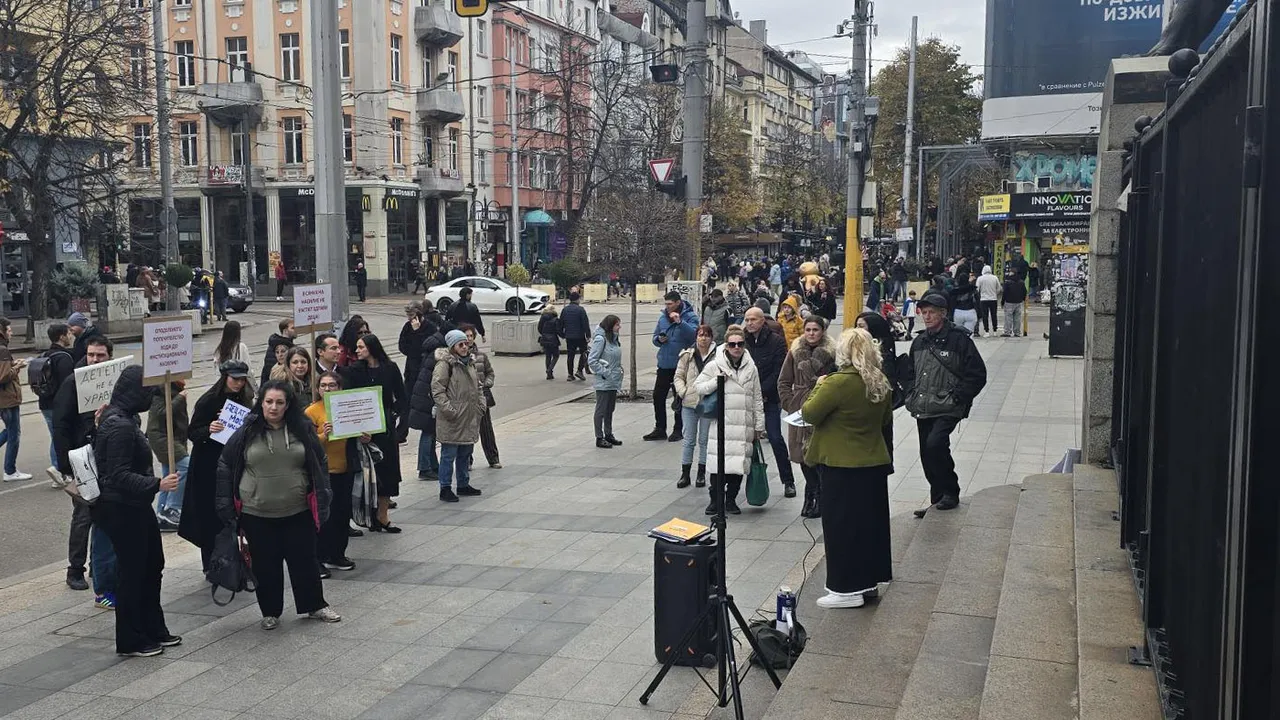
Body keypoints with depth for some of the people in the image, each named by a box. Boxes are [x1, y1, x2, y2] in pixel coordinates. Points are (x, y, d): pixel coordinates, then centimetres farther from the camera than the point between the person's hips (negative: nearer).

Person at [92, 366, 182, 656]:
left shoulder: (122, 418, 8)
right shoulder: (120, 426, -23)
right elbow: (118, 475, -27)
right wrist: (157, 484, -32)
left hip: (135, 506, 10)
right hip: (123, 510, -10)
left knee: (152, 566, 17)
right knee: (132, 572, 1)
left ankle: (154, 630, 29)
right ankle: (130, 641, 15)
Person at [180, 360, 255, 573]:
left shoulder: (244, 400, 6)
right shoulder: (208, 401, -10)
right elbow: (191, 432, -10)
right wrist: (208, 430, -28)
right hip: (208, 466, -4)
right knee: (210, 515, 0)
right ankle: (210, 565, 10)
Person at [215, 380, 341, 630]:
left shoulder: (303, 430, 0)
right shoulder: (246, 433, -4)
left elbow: (320, 465, 6)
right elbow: (225, 467, 3)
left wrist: (323, 499, 1)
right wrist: (226, 505, 1)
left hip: (298, 513, 1)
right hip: (257, 515, -1)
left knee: (305, 560, 10)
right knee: (266, 565, 9)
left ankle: (315, 605, 27)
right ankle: (270, 612, 26)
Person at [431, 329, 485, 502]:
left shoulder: (469, 362, 14)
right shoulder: (445, 364, -13)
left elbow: (477, 386, 25)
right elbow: (437, 388, -18)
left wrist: (481, 404, 13)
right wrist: (448, 409, -22)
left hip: (469, 417, 8)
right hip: (452, 419, -8)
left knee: (466, 452, 17)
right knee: (449, 454, -1)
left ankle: (463, 484, 29)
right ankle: (445, 489, 6)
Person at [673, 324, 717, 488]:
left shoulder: (717, 356, -5)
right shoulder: (687, 355, 2)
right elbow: (679, 376, 8)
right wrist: (682, 391, -6)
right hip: (689, 403, 2)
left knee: (705, 440, 8)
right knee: (689, 440, 8)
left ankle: (702, 474, 20)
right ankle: (685, 474, 16)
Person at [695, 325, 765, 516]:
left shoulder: (751, 368, 11)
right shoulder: (715, 366, 2)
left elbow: (757, 399, 15)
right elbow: (698, 386, 3)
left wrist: (759, 426, 13)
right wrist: (716, 381, -13)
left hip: (744, 425, 3)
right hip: (722, 423, -3)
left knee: (739, 462, 3)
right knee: (719, 463, -6)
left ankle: (731, 500, 16)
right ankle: (715, 499, 8)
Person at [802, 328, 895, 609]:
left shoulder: (838, 383, -21)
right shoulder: (881, 383, 2)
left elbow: (809, 414, -15)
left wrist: (819, 387, -1)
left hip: (842, 466, -7)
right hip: (874, 463, 7)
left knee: (842, 525, 3)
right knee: (871, 522, 15)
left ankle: (848, 588, 8)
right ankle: (868, 580, 26)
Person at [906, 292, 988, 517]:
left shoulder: (959, 339, -6)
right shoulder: (919, 342, 13)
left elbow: (978, 375, -7)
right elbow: (911, 373, 27)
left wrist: (957, 397, -13)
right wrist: (911, 397, 11)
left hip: (947, 410, -7)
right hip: (922, 411, 7)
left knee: (935, 444, -26)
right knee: (927, 456, 9)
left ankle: (950, 493, -7)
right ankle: (938, 502, 24)